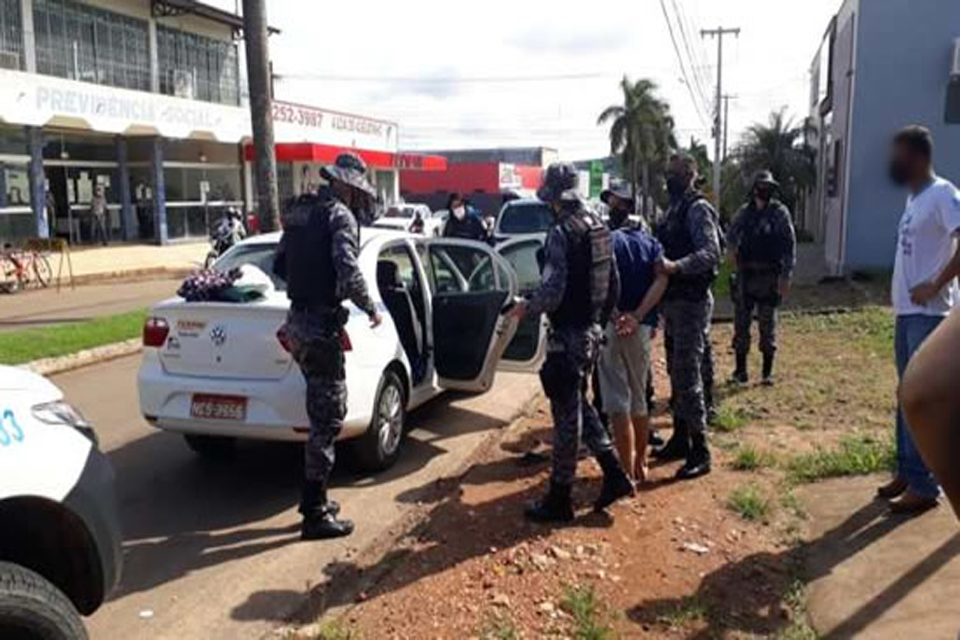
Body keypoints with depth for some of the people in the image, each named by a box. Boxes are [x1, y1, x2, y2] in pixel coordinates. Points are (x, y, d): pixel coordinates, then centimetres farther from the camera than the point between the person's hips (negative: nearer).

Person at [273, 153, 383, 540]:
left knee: (323, 411, 19)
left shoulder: (298, 212, 14)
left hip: (298, 322, 9)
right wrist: (371, 310, -9)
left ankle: (314, 499, 28)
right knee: (328, 418, -2)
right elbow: (349, 273, -23)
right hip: (322, 326, -9)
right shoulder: (340, 216, -12)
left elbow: (280, 266, 19)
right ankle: (316, 515, 5)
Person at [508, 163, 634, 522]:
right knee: (579, 405, 22)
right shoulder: (599, 228, 9)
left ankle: (559, 499, 14)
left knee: (567, 416, 1)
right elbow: (613, 285, 14)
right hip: (592, 332, 9)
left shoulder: (561, 232, -18)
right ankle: (614, 474, 23)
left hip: (568, 336, -9)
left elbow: (552, 291, -23)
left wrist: (525, 308, -6)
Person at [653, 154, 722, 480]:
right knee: (677, 373, 16)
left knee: (687, 375, -9)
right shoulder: (674, 208, 15)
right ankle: (680, 437, 28)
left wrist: (675, 267, -38)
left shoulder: (697, 209, -13)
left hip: (692, 302, -9)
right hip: (673, 300, 9)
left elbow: (711, 253, -26)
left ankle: (700, 451, 0)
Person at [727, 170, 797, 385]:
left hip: (770, 276, -3)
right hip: (746, 275, 3)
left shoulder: (780, 212, -3)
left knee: (768, 324, 4)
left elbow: (789, 245, -6)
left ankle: (768, 372, 13)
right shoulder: (744, 212, 8)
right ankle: (741, 369, 16)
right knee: (741, 322, 6)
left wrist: (786, 276, -13)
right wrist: (732, 249, 0)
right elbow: (731, 235, 21)